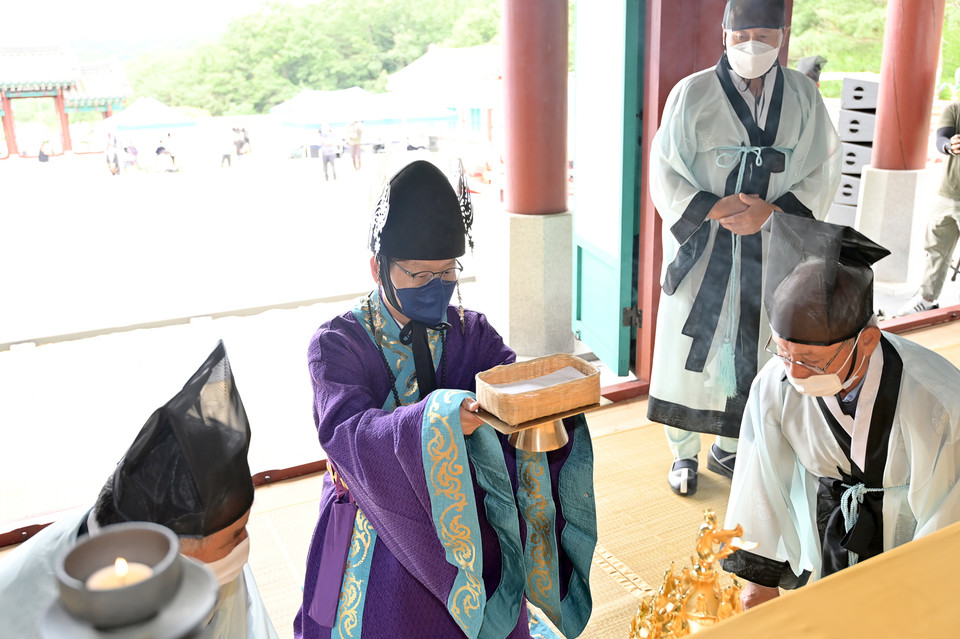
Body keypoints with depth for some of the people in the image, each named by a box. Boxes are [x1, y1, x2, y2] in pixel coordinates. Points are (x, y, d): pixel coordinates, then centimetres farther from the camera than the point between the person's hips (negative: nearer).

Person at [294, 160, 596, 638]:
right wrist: (435, 419, -44)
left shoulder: (470, 332, 0)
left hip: (468, 527, 3)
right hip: (379, 538, -3)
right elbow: (347, 433, -27)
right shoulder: (337, 344, -12)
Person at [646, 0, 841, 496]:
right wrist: (714, 209, -18)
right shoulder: (692, 94, -5)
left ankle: (728, 449, 30)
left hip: (768, 253, 3)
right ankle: (684, 455, 21)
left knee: (751, 352, 10)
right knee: (692, 349, 3)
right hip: (700, 249, -2)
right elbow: (664, 173, -5)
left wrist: (771, 212, -15)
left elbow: (823, 174, 1)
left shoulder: (803, 96, 3)